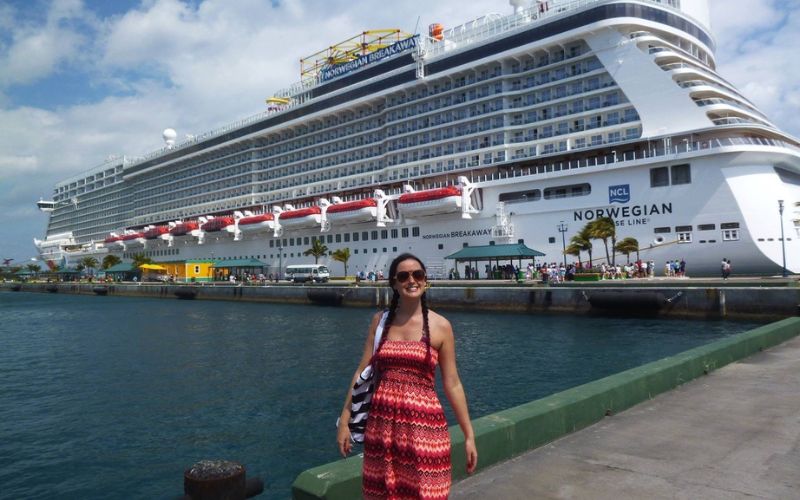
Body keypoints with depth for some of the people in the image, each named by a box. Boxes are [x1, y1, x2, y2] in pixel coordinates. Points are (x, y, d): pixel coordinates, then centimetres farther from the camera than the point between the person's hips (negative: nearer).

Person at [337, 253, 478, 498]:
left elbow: (452, 384, -2)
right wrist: (344, 421, 3)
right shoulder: (380, 320, 4)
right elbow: (363, 372, 6)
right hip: (381, 424, 3)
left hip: (423, 425, -2)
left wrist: (469, 435, -2)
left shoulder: (440, 326, -3)